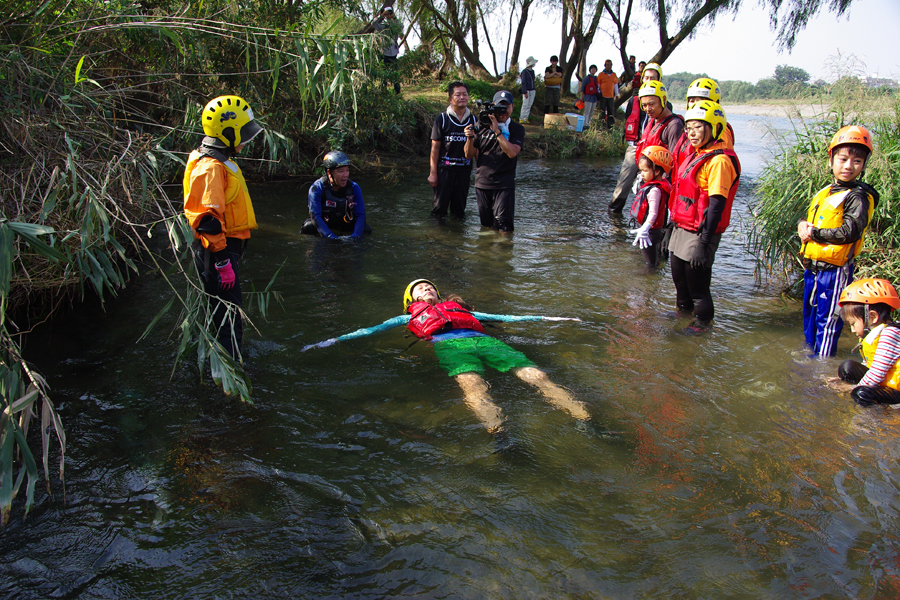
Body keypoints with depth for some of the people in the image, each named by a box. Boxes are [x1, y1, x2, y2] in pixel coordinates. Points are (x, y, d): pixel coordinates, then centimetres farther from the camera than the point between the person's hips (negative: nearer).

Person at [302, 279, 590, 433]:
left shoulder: (459, 307, 42)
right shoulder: (411, 317, 37)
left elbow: (503, 317, 42)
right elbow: (372, 329, 31)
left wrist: (546, 318, 41)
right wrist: (333, 340, 21)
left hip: (485, 341, 3)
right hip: (450, 345, -3)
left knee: (536, 375, -25)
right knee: (473, 384, -39)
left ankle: (587, 422, -44)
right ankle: (498, 435, -66)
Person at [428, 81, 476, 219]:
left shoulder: (473, 120, 8)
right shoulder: (442, 119, -1)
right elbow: (435, 147, -2)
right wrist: (433, 172, -5)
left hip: (464, 170, 3)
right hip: (444, 169, -3)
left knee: (459, 210, 10)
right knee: (439, 208, 2)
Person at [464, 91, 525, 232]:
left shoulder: (517, 129, 2)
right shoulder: (483, 127, 8)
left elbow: (512, 152, -16)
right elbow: (469, 155, 8)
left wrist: (497, 131, -18)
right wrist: (470, 138, -11)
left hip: (504, 185, -3)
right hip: (482, 183, 3)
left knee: (503, 228, -10)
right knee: (486, 225, 10)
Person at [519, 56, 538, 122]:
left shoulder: (532, 71, 13)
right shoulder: (524, 71, -10)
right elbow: (523, 82, -14)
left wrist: (534, 90, 17)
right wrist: (525, 92, -19)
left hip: (532, 91, 7)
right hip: (526, 90, -7)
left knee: (529, 105, 5)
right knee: (525, 104, -11)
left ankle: (526, 118, 9)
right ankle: (521, 119, -6)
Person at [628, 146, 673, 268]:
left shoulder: (655, 190, -24)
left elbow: (653, 213, -31)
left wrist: (645, 228, -43)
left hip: (651, 232, -11)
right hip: (650, 231, 11)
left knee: (650, 263, -2)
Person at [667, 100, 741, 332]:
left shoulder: (719, 160, -18)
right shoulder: (697, 155, 11)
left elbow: (716, 205, -21)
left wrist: (704, 242, -23)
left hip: (699, 234, -9)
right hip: (682, 228, 9)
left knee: (697, 281, 4)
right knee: (679, 277, 21)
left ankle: (703, 321, 23)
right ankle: (684, 310, 42)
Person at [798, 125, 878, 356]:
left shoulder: (859, 197, -14)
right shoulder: (825, 192, 11)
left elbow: (850, 232, -24)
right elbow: (809, 218, 19)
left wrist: (814, 233, -16)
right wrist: (803, 225, -4)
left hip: (835, 270, -8)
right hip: (813, 266, 8)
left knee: (827, 320, -1)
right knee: (809, 314, 21)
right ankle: (810, 352, 37)